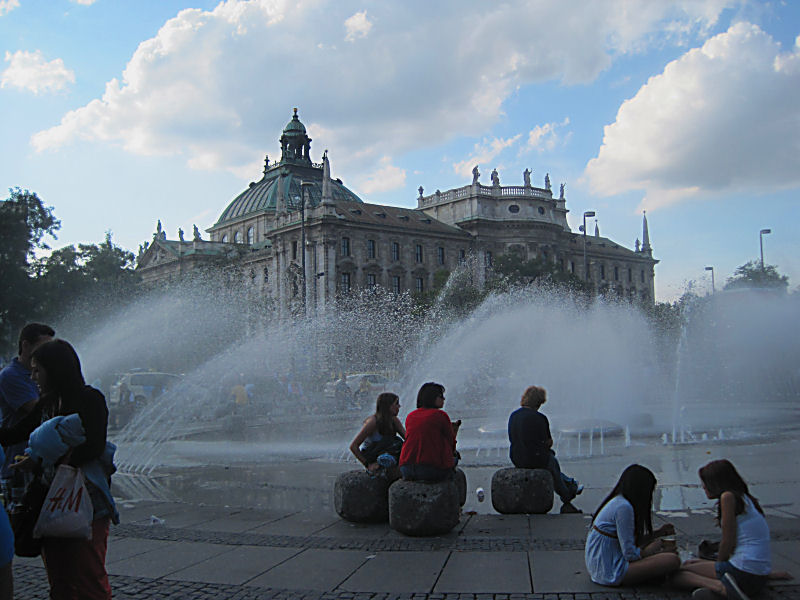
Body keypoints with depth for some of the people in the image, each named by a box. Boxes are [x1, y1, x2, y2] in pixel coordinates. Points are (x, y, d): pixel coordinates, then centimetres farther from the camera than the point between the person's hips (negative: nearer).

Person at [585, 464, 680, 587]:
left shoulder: (616, 501, 11)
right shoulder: (624, 507, -18)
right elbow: (630, 553, -18)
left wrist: (658, 533, 21)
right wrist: (652, 550, -1)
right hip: (611, 574, -10)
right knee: (673, 560, -17)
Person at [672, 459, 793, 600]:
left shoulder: (728, 496, -10)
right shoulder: (743, 497, 17)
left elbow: (728, 542, -10)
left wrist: (719, 565, 5)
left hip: (743, 573, -8)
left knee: (676, 574, -4)